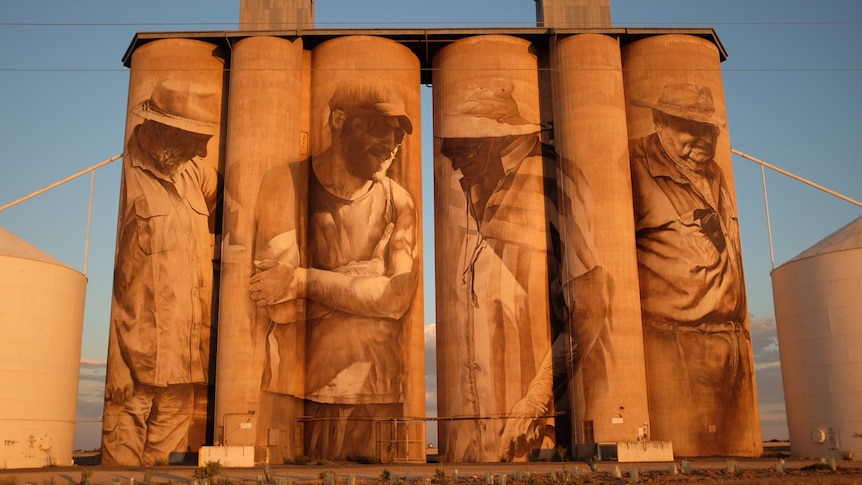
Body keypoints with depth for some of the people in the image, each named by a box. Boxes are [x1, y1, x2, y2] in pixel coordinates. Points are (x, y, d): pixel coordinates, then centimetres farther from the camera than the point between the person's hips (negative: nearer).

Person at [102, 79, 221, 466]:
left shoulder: (194, 173, 10)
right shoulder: (123, 176, -10)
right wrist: (115, 365, -17)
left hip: (184, 360, 7)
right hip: (135, 360, -6)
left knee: (169, 457, 12)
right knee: (123, 458, 0)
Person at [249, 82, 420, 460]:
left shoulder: (398, 202, 3)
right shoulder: (287, 183, -5)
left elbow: (399, 298, -12)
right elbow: (281, 307, -15)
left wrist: (304, 281, -18)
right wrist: (369, 275, -8)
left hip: (378, 396, 3)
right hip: (297, 392, -2)